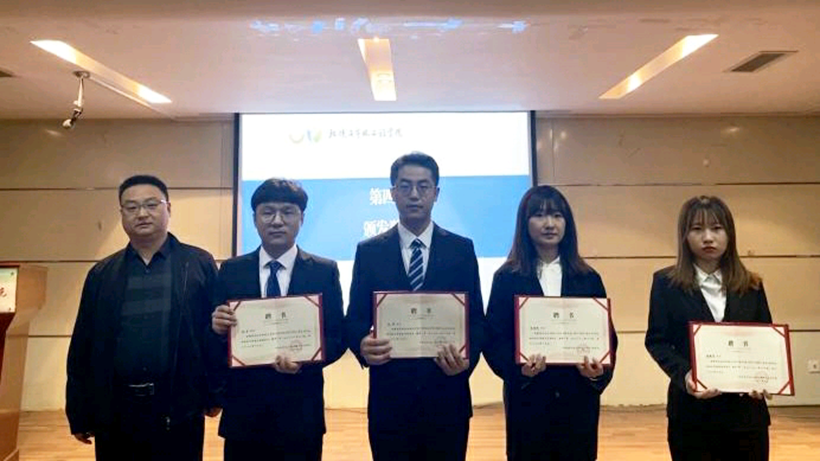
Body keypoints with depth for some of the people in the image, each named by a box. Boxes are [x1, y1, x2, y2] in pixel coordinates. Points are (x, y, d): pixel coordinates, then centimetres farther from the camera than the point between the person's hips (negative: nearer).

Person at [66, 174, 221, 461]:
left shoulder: (200, 264, 0)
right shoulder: (101, 274, 8)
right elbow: (82, 347, 9)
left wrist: (213, 394, -3)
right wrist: (79, 413, 7)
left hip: (179, 411, -2)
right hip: (113, 413, 3)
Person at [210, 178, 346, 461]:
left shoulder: (324, 271, -1)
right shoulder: (231, 271, 3)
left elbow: (337, 338, -2)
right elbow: (218, 346, 5)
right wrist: (218, 329, -17)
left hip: (300, 413, -1)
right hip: (241, 412, 1)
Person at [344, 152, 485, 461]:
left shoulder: (462, 249, 3)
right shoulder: (369, 251, 3)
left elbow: (476, 318, 2)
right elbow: (354, 319, 3)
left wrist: (468, 358, -17)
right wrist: (362, 345, -19)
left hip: (447, 399, 0)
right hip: (389, 400, 0)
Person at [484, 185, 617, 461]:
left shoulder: (588, 279, 6)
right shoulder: (507, 278, -2)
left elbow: (607, 336, 6)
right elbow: (493, 339, -4)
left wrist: (600, 371, -13)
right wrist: (518, 368, -21)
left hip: (579, 398, 2)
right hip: (527, 399, -2)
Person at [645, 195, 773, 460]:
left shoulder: (751, 285, 8)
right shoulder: (666, 283, -1)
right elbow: (656, 341, -3)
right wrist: (683, 374, -20)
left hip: (746, 410, 3)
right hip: (691, 411, -3)